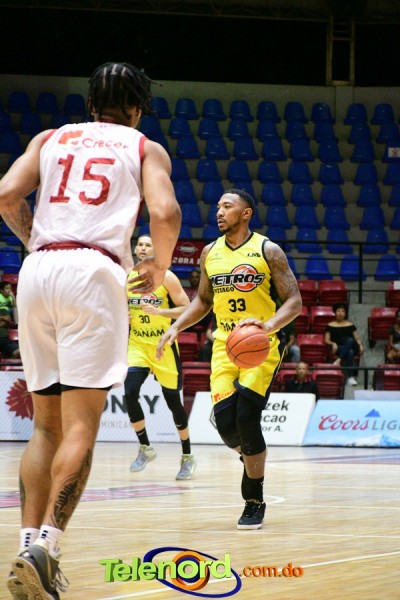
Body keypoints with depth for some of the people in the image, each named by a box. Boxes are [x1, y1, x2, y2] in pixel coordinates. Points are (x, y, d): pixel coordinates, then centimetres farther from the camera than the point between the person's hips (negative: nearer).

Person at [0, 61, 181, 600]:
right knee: (80, 426, -6)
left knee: (46, 425, 11)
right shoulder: (146, 148, 15)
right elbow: (164, 212, -3)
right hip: (94, 271, -4)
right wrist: (159, 269, 14)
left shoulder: (52, 138, 23)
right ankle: (46, 547, -22)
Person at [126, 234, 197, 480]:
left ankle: (188, 456, 20)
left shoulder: (166, 277, -8)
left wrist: (159, 311, -24)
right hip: (137, 346, 3)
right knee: (130, 393, -17)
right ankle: (145, 448, 1)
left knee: (173, 401, 3)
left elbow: (186, 309, -11)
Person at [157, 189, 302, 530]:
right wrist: (176, 327, 6)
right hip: (225, 345, 4)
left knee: (247, 418, -17)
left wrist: (269, 325, -27)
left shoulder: (268, 251, -7)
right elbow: (204, 300, 22)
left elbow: (295, 302, -9)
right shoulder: (211, 253, 8)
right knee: (225, 422, -9)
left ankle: (255, 501, -2)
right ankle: (253, 458, 28)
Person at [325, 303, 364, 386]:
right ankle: (350, 377, -48)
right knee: (350, 352, -40)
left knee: (350, 340, -39)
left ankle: (339, 360, -44)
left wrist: (360, 345, -9)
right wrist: (333, 344, -14)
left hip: (351, 346, 2)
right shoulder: (330, 325, 15)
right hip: (338, 348, -2)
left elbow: (357, 338, 14)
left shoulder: (350, 325, 20)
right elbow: (327, 340, 8)